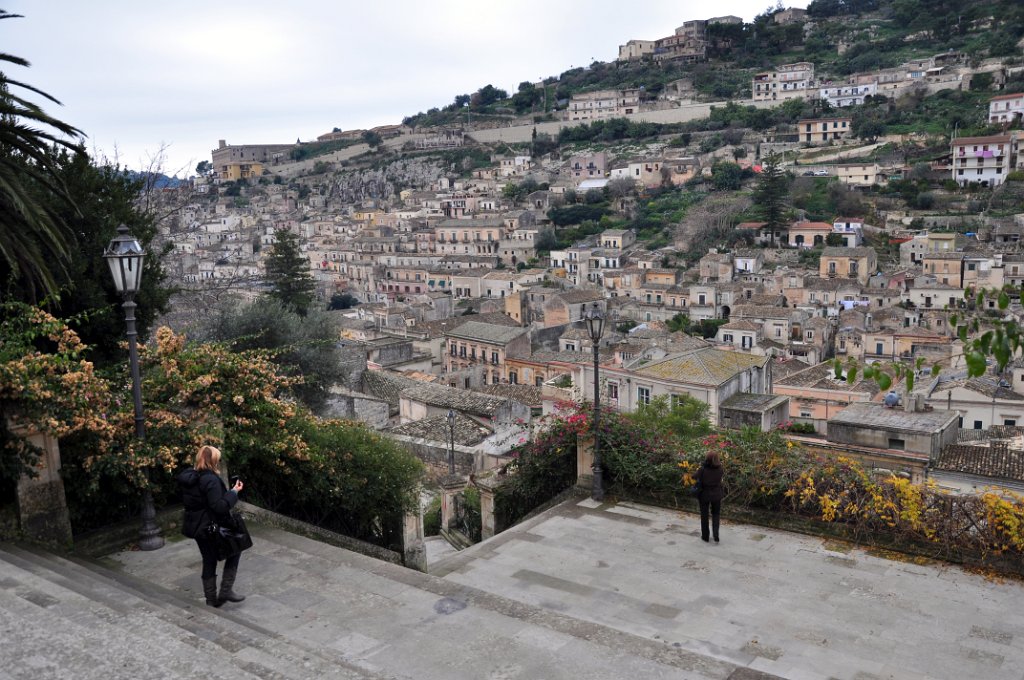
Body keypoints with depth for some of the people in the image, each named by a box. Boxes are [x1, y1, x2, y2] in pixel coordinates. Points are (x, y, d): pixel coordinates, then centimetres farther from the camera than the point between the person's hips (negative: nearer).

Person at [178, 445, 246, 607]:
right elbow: (219, 507, -27)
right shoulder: (211, 480, -24)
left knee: (209, 561, 18)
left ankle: (211, 598, 26)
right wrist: (234, 492, -18)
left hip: (196, 526, 8)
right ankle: (226, 590, 9)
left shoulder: (188, 477, 3)